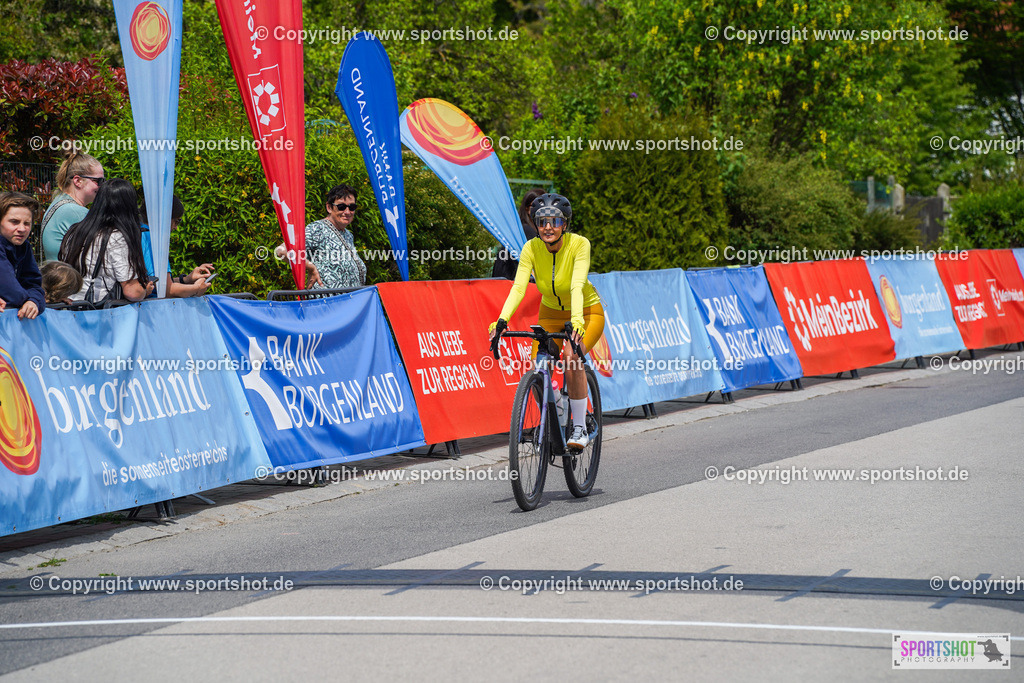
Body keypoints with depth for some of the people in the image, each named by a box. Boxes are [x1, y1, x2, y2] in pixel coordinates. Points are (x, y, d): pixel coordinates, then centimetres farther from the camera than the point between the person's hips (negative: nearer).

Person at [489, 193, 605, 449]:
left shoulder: (579, 244, -25)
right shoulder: (531, 248, -18)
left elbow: (577, 286, -37)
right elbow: (518, 287, -28)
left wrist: (577, 320, -53)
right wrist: (502, 320, -43)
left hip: (586, 312, -3)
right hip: (551, 313, 3)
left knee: (572, 358, -31)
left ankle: (580, 427, -19)